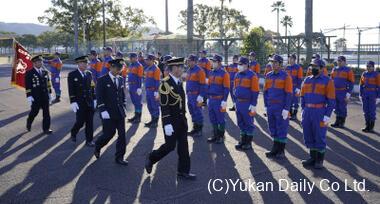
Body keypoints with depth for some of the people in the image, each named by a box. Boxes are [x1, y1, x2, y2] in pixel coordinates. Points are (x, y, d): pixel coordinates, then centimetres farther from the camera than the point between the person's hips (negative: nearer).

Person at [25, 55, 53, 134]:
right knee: (34, 112, 10)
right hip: (35, 97, -4)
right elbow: (27, 86, -9)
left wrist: (49, 93, 12)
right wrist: (29, 96, -14)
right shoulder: (29, 73, -6)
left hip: (45, 96, 4)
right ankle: (29, 123, 37)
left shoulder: (45, 72, 8)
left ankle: (46, 128, 11)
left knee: (46, 113, 3)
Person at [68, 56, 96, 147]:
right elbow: (71, 90, -9)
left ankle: (89, 140, 13)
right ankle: (73, 133, 29)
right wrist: (73, 102, -14)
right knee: (80, 121, -1)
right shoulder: (72, 75, -5)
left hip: (90, 102, 4)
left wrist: (94, 99, 10)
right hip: (79, 103, -4)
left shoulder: (89, 73, 9)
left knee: (90, 122, 4)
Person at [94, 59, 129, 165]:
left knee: (122, 135, 2)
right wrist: (103, 111, -16)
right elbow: (99, 97, -10)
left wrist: (123, 107, 8)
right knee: (109, 134, -1)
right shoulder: (102, 80, -6)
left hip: (120, 112, 5)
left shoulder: (120, 79, 10)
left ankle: (119, 157, 13)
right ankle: (97, 147, 30)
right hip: (108, 113, -5)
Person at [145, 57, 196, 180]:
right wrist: (167, 124, -23)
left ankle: (183, 171, 18)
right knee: (170, 146, 0)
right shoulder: (165, 83, -18)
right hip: (171, 120, -7)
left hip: (181, 119, 8)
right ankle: (151, 158, 25)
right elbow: (164, 106, -20)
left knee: (183, 146, 8)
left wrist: (184, 117, 17)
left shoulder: (179, 82, 8)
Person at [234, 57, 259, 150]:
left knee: (248, 123, 3)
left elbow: (255, 91, -13)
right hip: (238, 103, 7)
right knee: (241, 123, 13)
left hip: (248, 103, -7)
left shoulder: (252, 75, -11)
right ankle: (242, 141, 25)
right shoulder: (237, 75, 11)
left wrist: (253, 105, -16)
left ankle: (248, 143, 12)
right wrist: (236, 101, 17)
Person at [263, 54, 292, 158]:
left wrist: (286, 109, -15)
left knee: (282, 129, 3)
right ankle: (275, 150, 23)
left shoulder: (285, 76, -8)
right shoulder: (268, 76, 9)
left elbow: (289, 94, -11)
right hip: (271, 107, 6)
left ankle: (281, 151, 14)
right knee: (273, 129, 12)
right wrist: (266, 106, 9)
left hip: (281, 108, -6)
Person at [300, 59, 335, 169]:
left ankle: (320, 160, 15)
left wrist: (327, 115, -12)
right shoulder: (307, 80, 11)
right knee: (308, 136, 12)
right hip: (307, 112, 6)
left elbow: (331, 101, -7)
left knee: (319, 137, 2)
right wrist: (304, 110, 10)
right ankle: (312, 158, 26)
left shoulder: (327, 81, -5)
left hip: (320, 112, -5)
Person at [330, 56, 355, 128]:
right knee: (336, 108, 10)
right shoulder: (334, 70, 11)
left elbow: (351, 82, -6)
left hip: (343, 93, -5)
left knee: (343, 108, 1)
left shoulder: (348, 70, -5)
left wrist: (348, 94, -12)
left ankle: (342, 123, 11)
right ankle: (337, 122, 20)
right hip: (335, 92, 5)